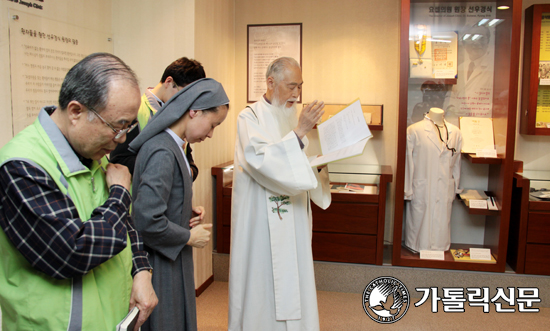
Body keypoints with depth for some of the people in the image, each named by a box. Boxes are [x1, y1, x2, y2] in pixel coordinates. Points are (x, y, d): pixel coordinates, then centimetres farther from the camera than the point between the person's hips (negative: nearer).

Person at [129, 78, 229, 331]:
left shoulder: (170, 145, 6)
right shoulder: (162, 152, -24)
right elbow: (147, 221, -29)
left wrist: (186, 212, 3)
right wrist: (190, 237, -15)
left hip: (170, 260, 10)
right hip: (159, 267, -10)